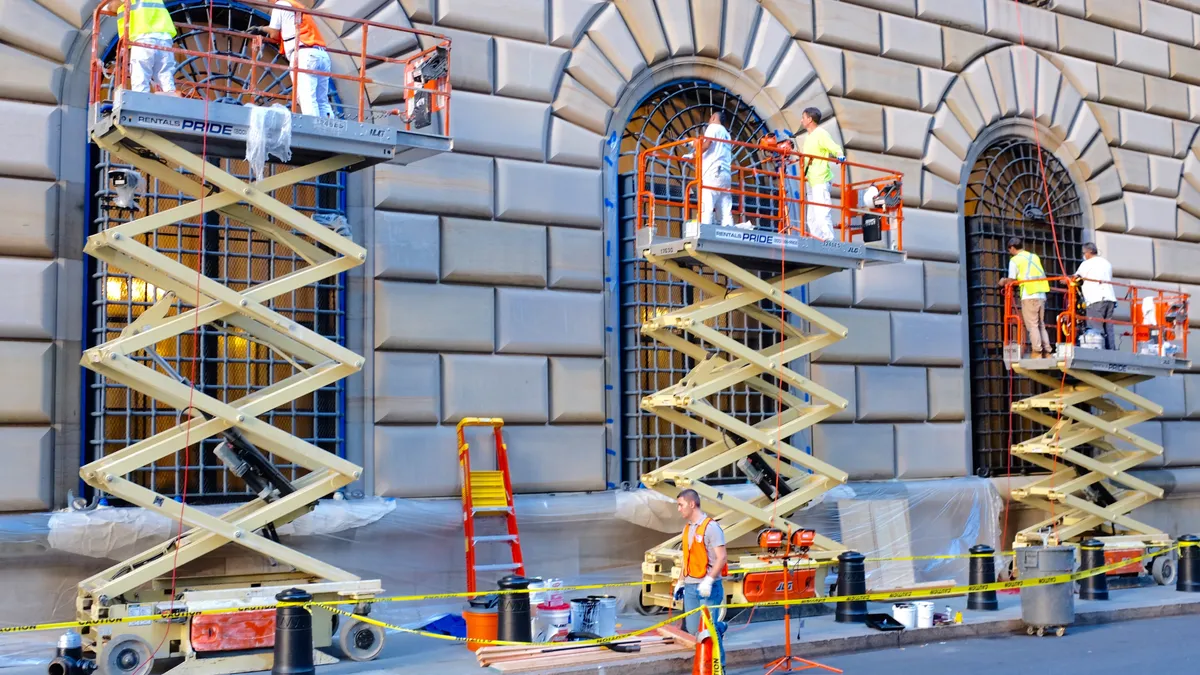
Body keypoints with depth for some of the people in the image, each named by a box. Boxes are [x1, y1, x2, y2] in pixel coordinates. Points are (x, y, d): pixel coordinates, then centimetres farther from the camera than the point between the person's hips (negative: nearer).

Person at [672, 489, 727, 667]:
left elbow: (722, 557, -16)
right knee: (692, 629, 10)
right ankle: (719, 627, 38)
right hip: (690, 587, 8)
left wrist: (708, 581, -22)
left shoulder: (711, 527, -11)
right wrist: (680, 582, 19)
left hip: (707, 587, -7)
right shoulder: (687, 527, 14)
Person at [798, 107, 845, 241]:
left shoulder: (821, 134, -9)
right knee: (812, 217, 12)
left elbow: (835, 148, -19)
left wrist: (840, 156, -37)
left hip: (821, 180, -10)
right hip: (811, 180, 10)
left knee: (822, 214, -16)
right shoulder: (808, 137, 17)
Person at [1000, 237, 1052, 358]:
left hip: (1029, 296, -6)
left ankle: (1037, 352, -9)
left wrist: (1003, 281, 18)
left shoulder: (1015, 260, -1)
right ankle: (1047, 352, 5)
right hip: (1041, 295, 6)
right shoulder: (1035, 257, 17)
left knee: (1032, 325, -3)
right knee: (1041, 325, 11)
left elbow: (1011, 281, -2)